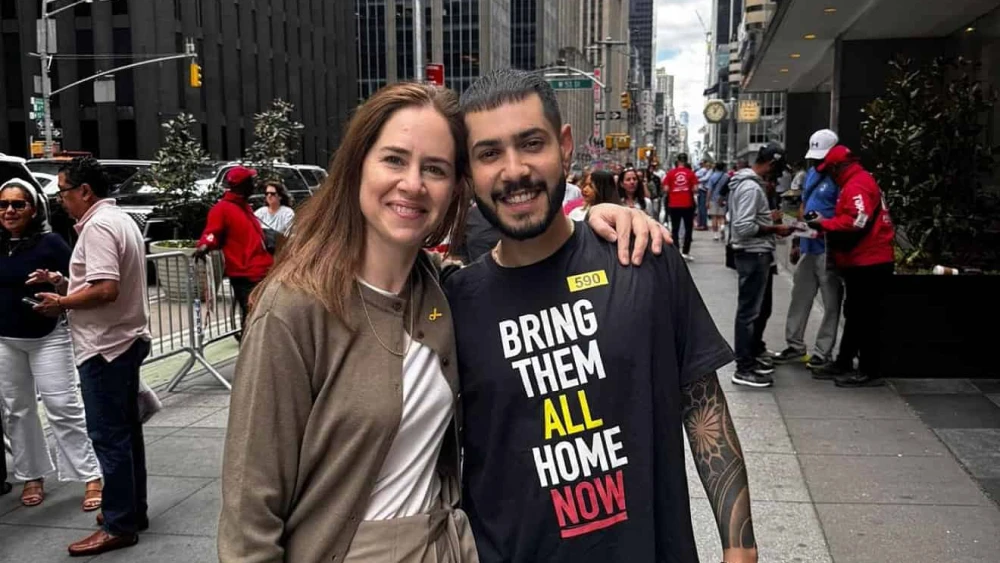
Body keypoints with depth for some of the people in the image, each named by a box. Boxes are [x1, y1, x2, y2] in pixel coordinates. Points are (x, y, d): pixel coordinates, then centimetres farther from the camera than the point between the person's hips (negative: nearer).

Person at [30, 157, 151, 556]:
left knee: (109, 436, -3)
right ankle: (133, 509, 25)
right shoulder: (120, 220, 14)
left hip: (105, 346, -10)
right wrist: (63, 282, 13)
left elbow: (106, 290, -27)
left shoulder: (97, 226, -17)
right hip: (126, 340, 10)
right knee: (126, 431, 16)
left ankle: (119, 525, 5)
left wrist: (61, 303, -12)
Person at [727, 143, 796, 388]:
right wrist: (774, 229, -18)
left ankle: (754, 354, 34)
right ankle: (744, 369, 3)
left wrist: (767, 218, 14)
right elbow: (743, 227, -27)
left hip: (758, 255, 11)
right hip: (753, 255, -11)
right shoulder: (751, 187, -20)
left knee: (761, 308, 21)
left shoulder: (747, 183, 13)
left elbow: (740, 219, 19)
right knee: (749, 311, -4)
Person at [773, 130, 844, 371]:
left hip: (828, 250, -8)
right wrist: (796, 242, 19)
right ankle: (795, 346, 25)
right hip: (807, 248, 8)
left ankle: (823, 352, 11)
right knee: (800, 298, 14)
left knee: (831, 303, 4)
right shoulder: (812, 173, 15)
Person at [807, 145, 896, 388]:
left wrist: (825, 223, -16)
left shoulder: (857, 185, -16)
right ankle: (844, 363, 26)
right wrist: (827, 224, 6)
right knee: (855, 314, 17)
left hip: (868, 263, -11)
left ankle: (870, 372, 2)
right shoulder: (857, 183, 18)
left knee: (865, 317, -5)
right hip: (862, 261, 11)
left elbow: (857, 221, -27)